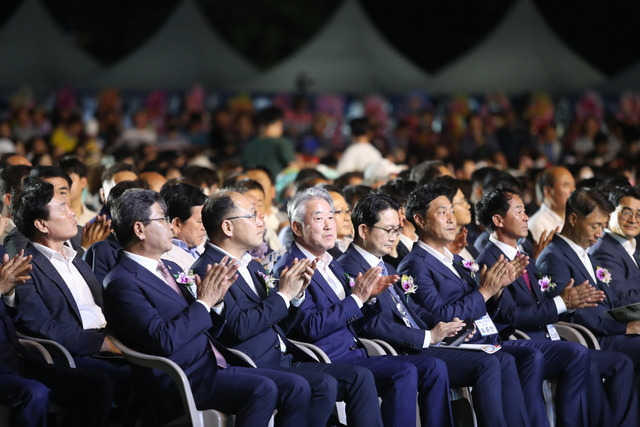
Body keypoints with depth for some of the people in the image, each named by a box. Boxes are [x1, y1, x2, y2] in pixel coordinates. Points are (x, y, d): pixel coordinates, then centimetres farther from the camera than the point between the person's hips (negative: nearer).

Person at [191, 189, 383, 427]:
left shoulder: (253, 267, 20)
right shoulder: (206, 271, -8)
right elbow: (238, 328, -19)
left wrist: (296, 294, 3)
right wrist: (283, 295, -12)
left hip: (286, 360, 9)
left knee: (360, 377, -8)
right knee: (324, 385, -28)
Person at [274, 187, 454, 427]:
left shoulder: (331, 265, 20)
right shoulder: (290, 268, -8)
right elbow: (311, 328, -18)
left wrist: (369, 296, 2)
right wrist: (356, 298, -17)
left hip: (356, 354, 9)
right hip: (329, 360, -9)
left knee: (433, 367, -4)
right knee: (404, 372, -26)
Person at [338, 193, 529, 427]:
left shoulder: (387, 269, 23)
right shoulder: (349, 269, -9)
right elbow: (373, 324, -19)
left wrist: (445, 326, 2)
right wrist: (427, 337, -20)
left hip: (424, 345, 10)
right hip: (405, 354, -10)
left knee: (505, 361, -4)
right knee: (487, 364, -21)